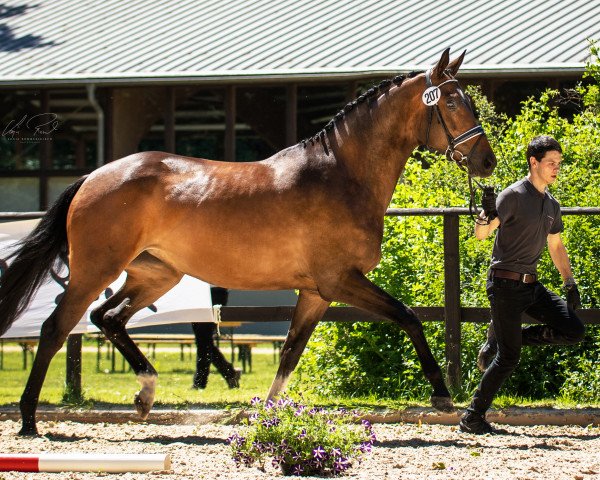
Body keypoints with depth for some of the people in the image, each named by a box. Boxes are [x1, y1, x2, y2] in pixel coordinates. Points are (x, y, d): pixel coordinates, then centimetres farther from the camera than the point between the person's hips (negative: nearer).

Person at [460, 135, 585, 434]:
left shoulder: (552, 205, 12)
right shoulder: (514, 196, -12)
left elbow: (556, 247, 23)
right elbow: (481, 234, -18)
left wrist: (570, 284, 17)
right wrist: (487, 215, -39)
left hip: (531, 285, 7)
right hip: (505, 283, -7)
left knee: (574, 331, -3)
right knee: (509, 357, -8)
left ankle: (500, 337, 10)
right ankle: (473, 418, 4)